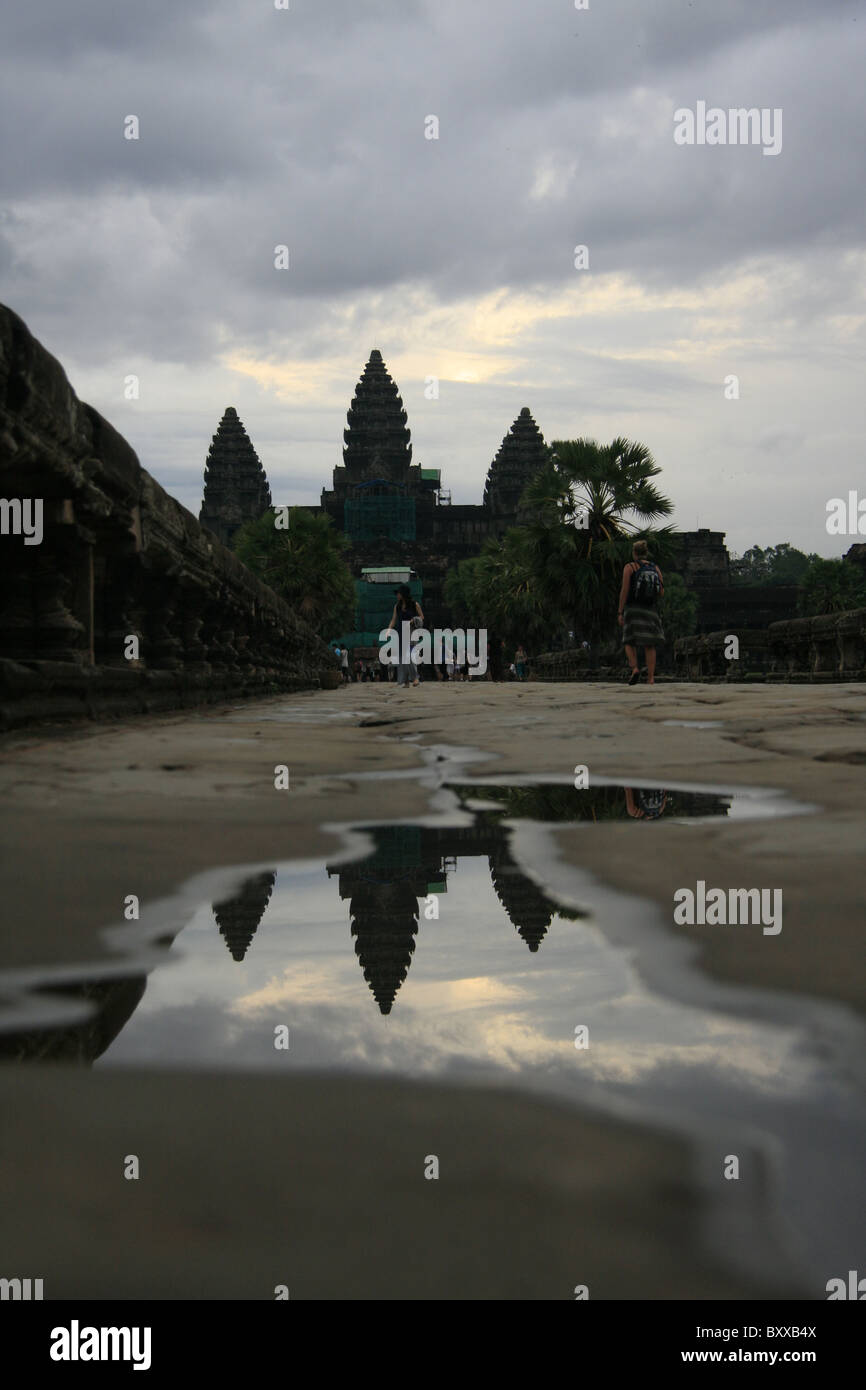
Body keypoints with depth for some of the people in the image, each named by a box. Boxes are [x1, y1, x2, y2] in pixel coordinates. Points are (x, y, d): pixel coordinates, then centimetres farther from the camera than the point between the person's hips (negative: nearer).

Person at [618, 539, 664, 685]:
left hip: (633, 609, -3)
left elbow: (624, 591, -8)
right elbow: (661, 593, 4)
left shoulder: (629, 567, -3)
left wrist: (620, 613, -5)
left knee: (630, 643, 8)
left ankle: (635, 669, -16)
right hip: (651, 611, 3)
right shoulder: (655, 568, 6)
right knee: (649, 646, 6)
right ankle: (651, 678, -2)